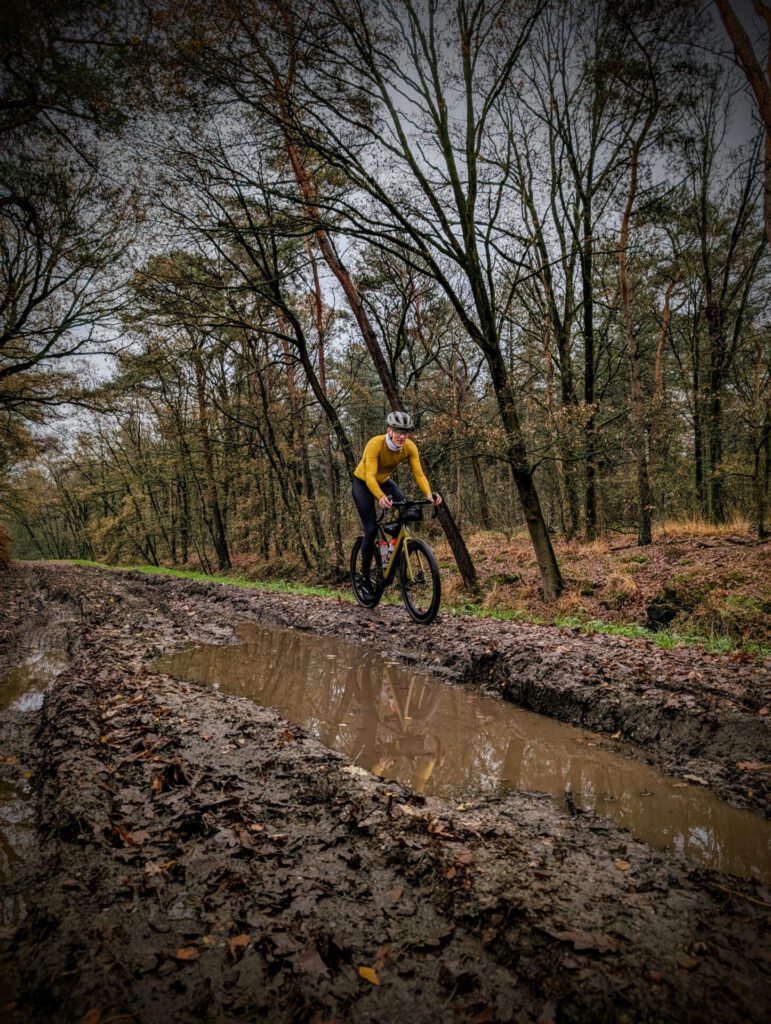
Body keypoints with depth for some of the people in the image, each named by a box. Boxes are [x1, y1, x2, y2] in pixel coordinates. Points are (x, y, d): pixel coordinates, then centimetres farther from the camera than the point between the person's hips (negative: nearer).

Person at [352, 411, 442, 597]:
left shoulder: (410, 447, -22)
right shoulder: (375, 444, -34)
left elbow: (419, 473, -26)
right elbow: (370, 476, -42)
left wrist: (429, 494, -44)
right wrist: (380, 497, -60)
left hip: (384, 482, 4)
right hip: (363, 483, -4)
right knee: (371, 529, -12)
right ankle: (365, 573, 5)